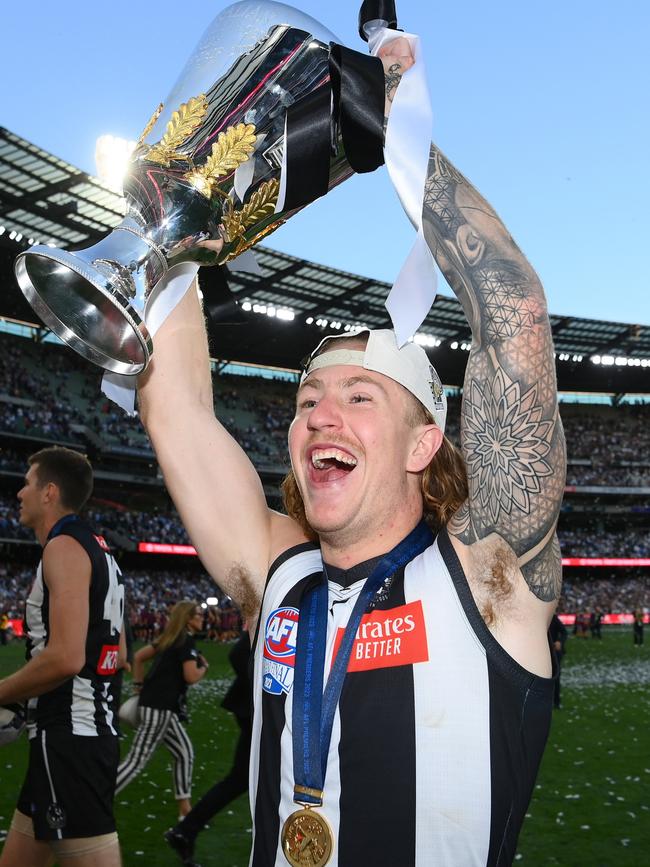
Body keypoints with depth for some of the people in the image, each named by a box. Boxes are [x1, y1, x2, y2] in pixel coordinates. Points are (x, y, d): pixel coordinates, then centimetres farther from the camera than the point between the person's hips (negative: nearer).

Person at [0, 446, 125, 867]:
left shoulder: (63, 546, -13)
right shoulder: (98, 549, 17)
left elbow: (65, 658, -24)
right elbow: (117, 655, 22)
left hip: (69, 737, -10)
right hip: (94, 728, 10)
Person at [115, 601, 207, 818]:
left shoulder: (169, 638, 15)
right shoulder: (187, 640, -11)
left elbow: (138, 656, 19)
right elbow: (190, 676, -18)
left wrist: (139, 685, 19)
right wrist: (203, 667, 2)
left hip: (164, 709, 10)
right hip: (160, 708, -10)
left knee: (185, 754, 17)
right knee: (135, 762, -10)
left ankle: (185, 810, 24)